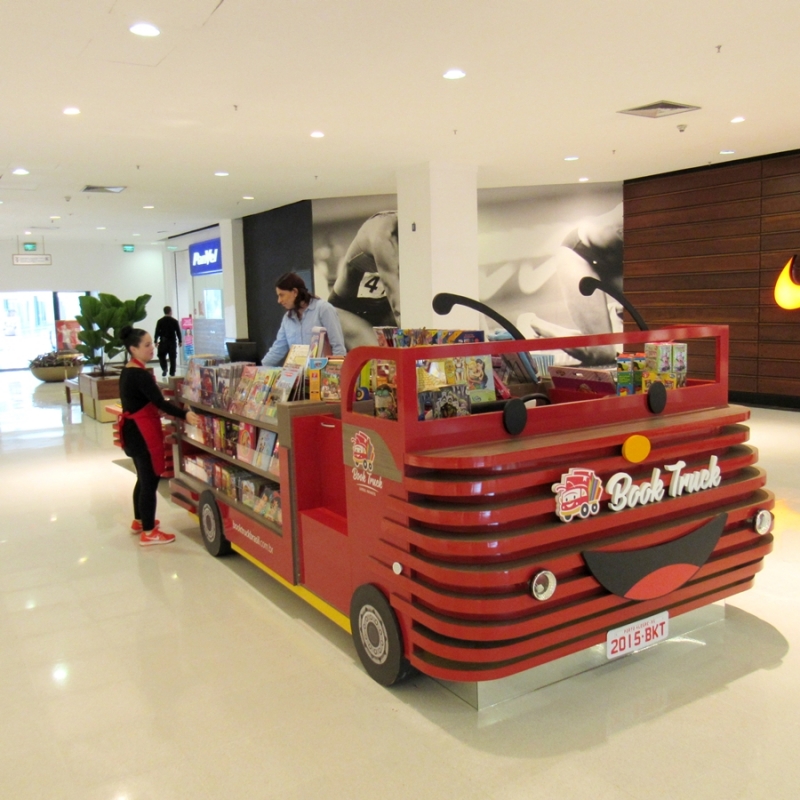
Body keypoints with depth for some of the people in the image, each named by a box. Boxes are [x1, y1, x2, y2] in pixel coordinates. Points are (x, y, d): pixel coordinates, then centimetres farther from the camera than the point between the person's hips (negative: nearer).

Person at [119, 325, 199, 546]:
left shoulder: (128, 371, 12)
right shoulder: (140, 374, -20)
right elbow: (159, 402, -27)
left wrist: (158, 411, 32)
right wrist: (184, 415, -32)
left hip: (134, 430, 11)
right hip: (142, 432, -11)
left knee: (143, 478, 21)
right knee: (150, 480, -5)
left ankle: (139, 521, 34)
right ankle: (149, 533, 0)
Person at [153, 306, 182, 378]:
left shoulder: (160, 321, -1)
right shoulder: (174, 321, 0)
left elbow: (157, 332, -3)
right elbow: (178, 332, 0)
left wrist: (156, 341, 4)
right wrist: (180, 341, 8)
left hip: (163, 341, 0)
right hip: (172, 341, 0)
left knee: (161, 356, 13)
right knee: (172, 358, 5)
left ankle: (164, 369, -8)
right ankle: (172, 373, 5)